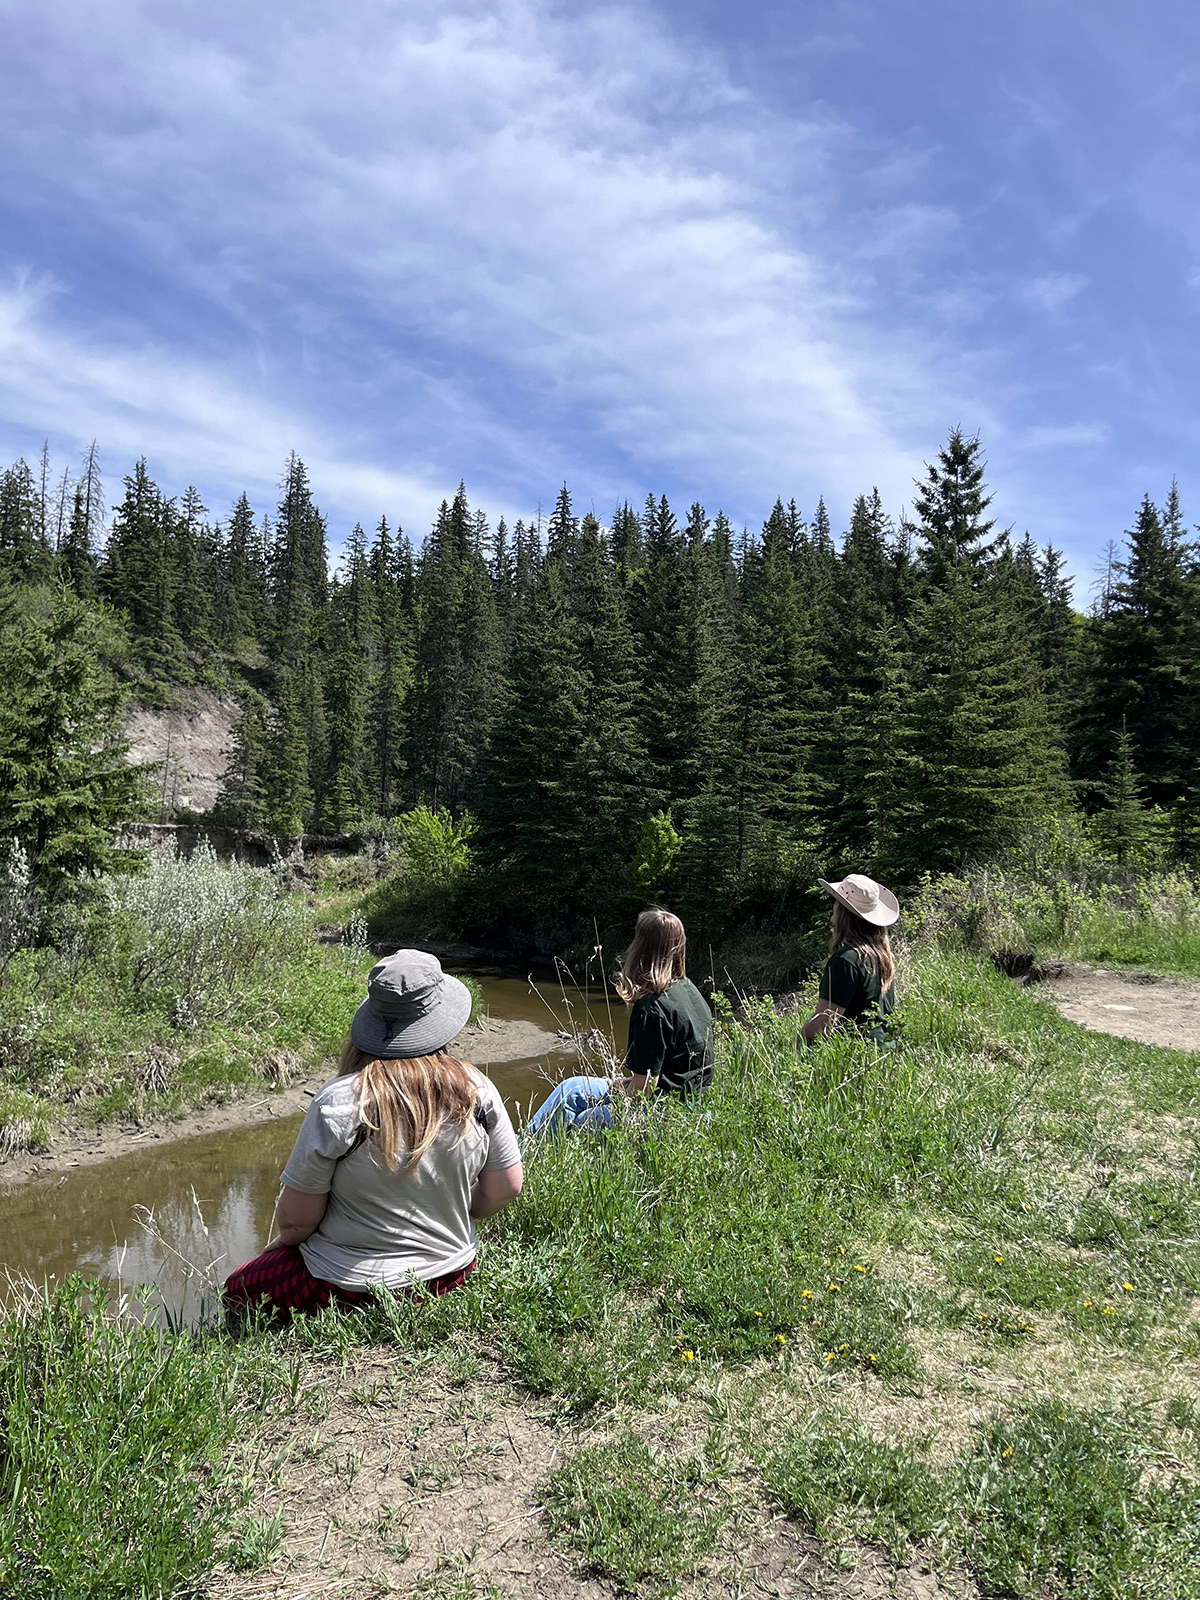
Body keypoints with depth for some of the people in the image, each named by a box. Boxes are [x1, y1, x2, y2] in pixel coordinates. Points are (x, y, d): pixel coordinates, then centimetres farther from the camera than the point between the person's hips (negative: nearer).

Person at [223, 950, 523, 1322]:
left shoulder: (338, 1103, -24)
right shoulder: (476, 1090, -13)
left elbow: (295, 1219, -15)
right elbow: (505, 1189, -2)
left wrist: (283, 1241, 8)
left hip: (354, 1283, -6)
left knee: (237, 1290, 18)